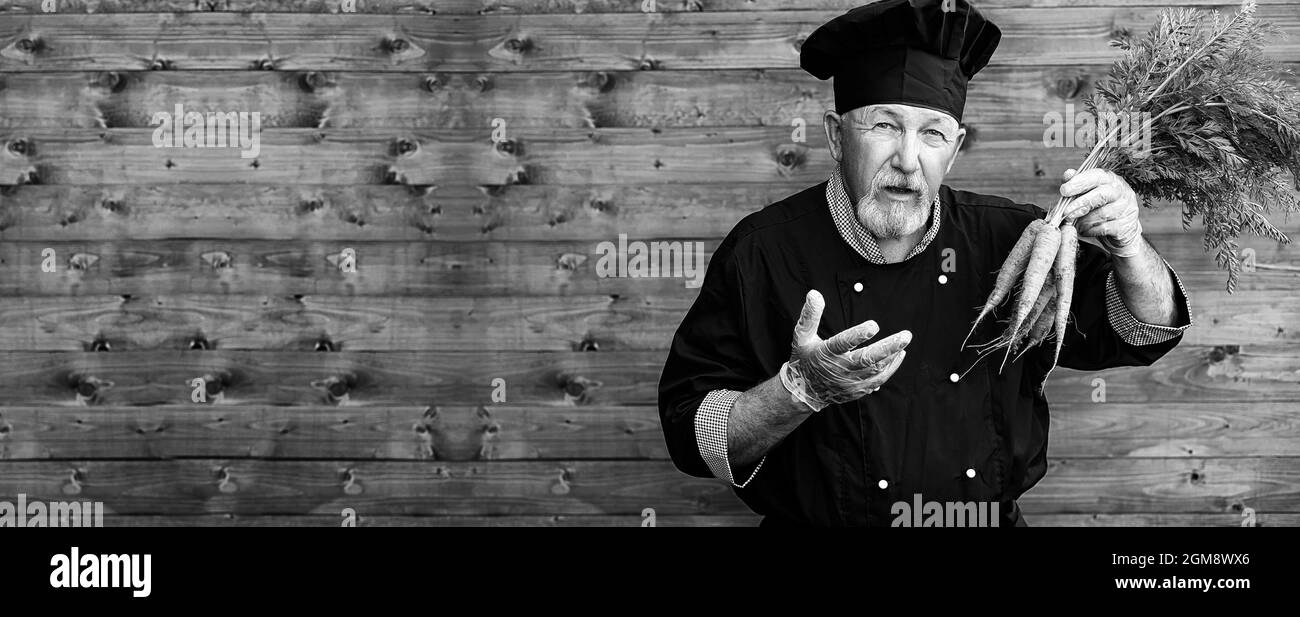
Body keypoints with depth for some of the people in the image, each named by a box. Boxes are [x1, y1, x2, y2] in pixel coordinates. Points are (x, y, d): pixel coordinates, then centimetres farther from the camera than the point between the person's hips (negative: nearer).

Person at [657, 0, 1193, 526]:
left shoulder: (1005, 236, 0)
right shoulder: (764, 251, -8)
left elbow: (1145, 335, 4)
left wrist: (1126, 247, -14)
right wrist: (803, 390, -24)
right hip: (820, 524, -3)